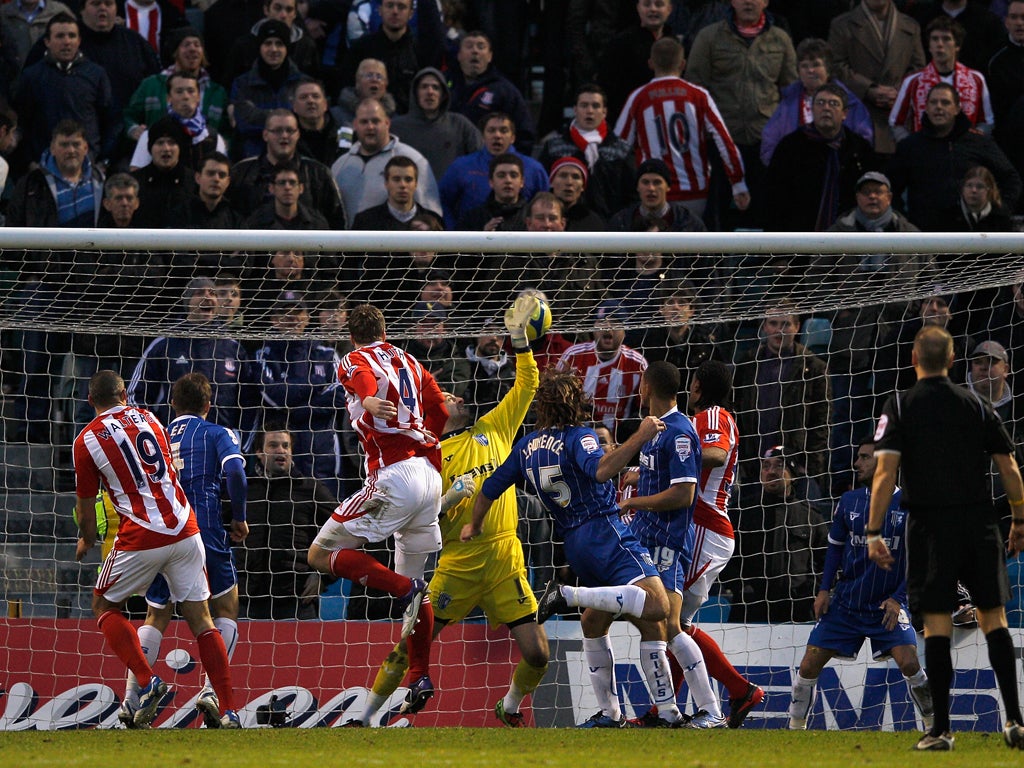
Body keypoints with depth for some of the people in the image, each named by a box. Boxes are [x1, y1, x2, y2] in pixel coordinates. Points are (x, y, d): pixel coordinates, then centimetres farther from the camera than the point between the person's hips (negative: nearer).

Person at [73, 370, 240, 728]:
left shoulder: (87, 440, 0)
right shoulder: (148, 418, 12)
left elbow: (85, 506, 9)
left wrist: (86, 540, 29)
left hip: (140, 539, -4)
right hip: (185, 531, 4)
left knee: (104, 607, 18)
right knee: (201, 619, 9)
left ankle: (147, 681, -1)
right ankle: (229, 710, 0)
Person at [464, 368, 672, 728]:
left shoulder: (526, 446, 13)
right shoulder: (579, 437, -7)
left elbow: (490, 488, 22)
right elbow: (600, 469, -28)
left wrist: (474, 526, 38)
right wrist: (640, 438, -27)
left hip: (574, 545, 8)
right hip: (607, 532, -8)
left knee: (593, 621, 25)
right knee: (657, 605, -24)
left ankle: (609, 712, 22)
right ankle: (569, 595, -28)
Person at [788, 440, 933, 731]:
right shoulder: (848, 502, 4)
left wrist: (898, 598, -10)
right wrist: (824, 589, 3)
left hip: (888, 605, -3)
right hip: (845, 604, 3)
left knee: (908, 662, -22)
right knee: (809, 666, -3)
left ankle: (934, 726, -5)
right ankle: (795, 728, 15)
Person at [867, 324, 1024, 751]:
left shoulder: (900, 406, -1)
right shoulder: (977, 406, 6)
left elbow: (885, 472, -10)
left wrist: (874, 533, -9)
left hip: (930, 527, -2)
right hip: (980, 524, 2)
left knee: (937, 625, 1)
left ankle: (941, 729, 0)